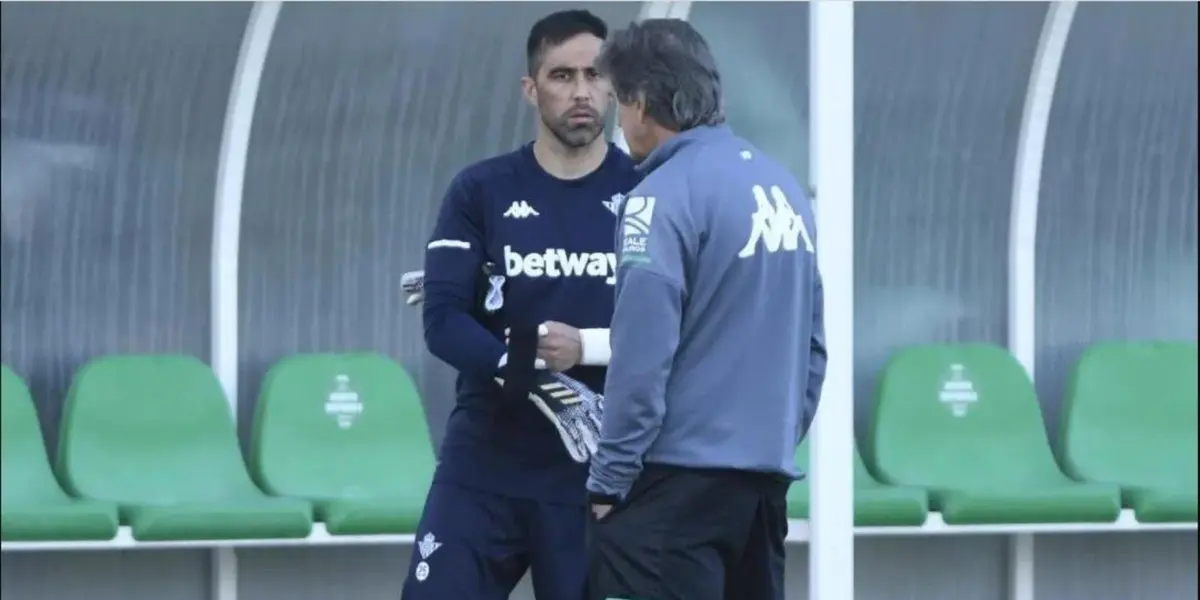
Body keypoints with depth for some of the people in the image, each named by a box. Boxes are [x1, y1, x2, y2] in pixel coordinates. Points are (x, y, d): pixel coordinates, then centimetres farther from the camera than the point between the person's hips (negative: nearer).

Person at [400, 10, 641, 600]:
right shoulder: (480, 192, 3)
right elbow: (443, 320, -6)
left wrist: (586, 346, -17)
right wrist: (530, 371, -22)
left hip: (599, 473, 0)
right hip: (482, 466, 0)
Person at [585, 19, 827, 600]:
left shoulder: (666, 197, -12)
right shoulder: (783, 187, 12)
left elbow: (642, 359, -16)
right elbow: (812, 344, 16)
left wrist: (608, 481, -10)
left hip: (681, 476, -8)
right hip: (767, 475, 8)